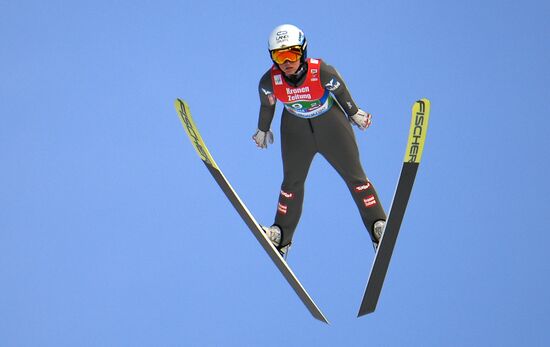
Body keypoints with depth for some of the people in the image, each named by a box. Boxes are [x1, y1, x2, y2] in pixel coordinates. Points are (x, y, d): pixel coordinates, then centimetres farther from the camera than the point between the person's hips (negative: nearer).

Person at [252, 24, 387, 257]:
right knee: (292, 181, 8)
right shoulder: (269, 82, -26)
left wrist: (354, 113, 5)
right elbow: (267, 105, -4)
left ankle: (377, 224, 12)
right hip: (296, 128, 2)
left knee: (354, 175, 1)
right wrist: (263, 130, 12)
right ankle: (281, 235, 22)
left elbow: (340, 90, -12)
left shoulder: (322, 72, -33)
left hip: (331, 123, -2)